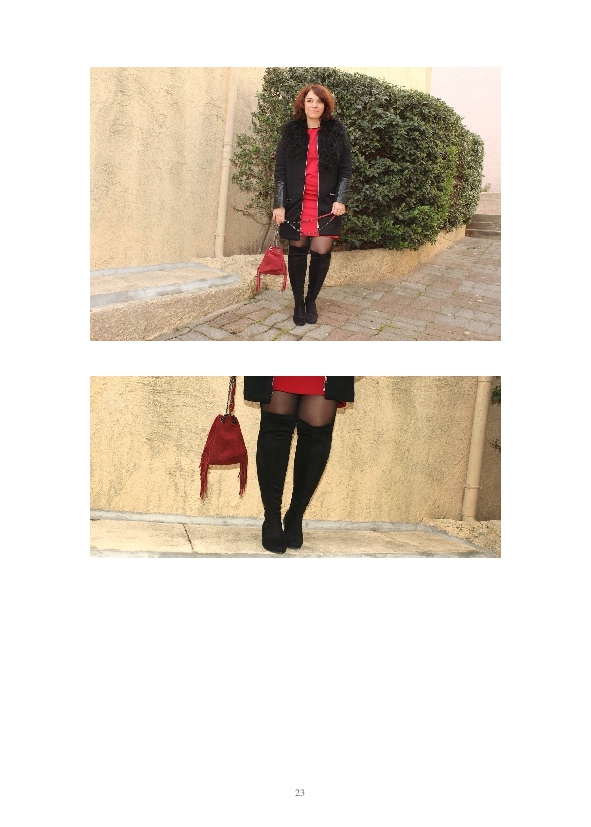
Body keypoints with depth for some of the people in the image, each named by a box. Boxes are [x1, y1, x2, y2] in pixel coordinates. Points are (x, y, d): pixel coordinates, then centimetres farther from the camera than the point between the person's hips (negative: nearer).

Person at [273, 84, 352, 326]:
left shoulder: (337, 132, 5)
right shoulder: (290, 131, 5)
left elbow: (345, 170, 6)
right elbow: (280, 170, 4)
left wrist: (341, 199, -6)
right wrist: (279, 204, -3)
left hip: (326, 204, 0)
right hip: (296, 203, 0)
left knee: (321, 252, -6)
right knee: (298, 251, 4)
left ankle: (311, 301, 13)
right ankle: (298, 303, 16)